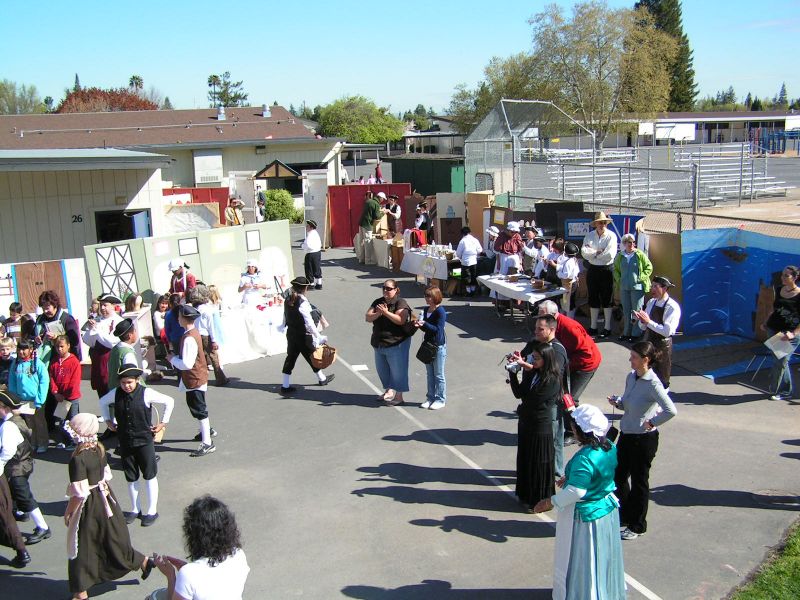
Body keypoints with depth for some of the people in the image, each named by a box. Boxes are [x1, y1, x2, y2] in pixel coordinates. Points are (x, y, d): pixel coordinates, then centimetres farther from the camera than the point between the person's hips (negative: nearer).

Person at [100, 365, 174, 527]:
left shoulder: (146, 393, -16)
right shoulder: (116, 393, -4)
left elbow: (169, 401, -8)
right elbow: (103, 402, 18)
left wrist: (163, 422, -5)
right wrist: (108, 421, 11)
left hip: (144, 440, -4)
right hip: (125, 441, 4)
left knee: (149, 476, 6)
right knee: (131, 478, 13)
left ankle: (152, 511, 16)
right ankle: (135, 509, 28)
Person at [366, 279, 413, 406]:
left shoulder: (401, 303, -10)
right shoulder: (378, 302, 9)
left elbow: (401, 320, -23)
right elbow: (368, 318, 0)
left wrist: (386, 312, -29)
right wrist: (378, 314, -19)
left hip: (396, 344, -7)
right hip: (379, 343, 7)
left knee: (397, 370, 0)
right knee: (382, 369, 18)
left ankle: (398, 396, 9)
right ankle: (388, 391, 35)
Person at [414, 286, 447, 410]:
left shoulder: (440, 311, -17)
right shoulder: (426, 310, 8)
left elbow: (438, 329, -21)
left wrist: (424, 324, -27)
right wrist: (419, 325, -5)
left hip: (439, 346, -8)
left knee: (438, 375, 2)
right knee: (430, 374, 14)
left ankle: (440, 400, 12)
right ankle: (430, 398, 23)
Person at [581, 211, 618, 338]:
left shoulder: (611, 236, -7)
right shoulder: (589, 236, 4)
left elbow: (610, 254, -19)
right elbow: (584, 252, -8)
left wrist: (593, 253, -10)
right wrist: (598, 252, -17)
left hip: (606, 270, -4)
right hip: (593, 270, 4)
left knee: (606, 299, 3)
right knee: (593, 299, 11)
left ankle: (607, 328, 12)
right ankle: (593, 327, 21)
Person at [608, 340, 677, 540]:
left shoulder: (652, 384, -22)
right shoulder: (631, 376, 2)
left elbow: (671, 411, -28)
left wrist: (652, 422, -17)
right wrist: (617, 402, -6)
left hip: (643, 439, -8)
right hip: (626, 434, 8)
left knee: (639, 482, 8)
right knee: (618, 476, 16)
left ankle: (637, 527, 25)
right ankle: (624, 516, 38)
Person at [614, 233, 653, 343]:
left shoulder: (640, 255, -3)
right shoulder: (620, 256, 6)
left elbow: (649, 267, 2)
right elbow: (615, 269, 19)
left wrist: (641, 278, -6)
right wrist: (618, 279, 6)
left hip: (637, 287, -4)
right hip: (624, 287, 4)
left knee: (636, 311, -1)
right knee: (626, 311, 10)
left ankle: (635, 334, 5)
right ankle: (626, 333, 19)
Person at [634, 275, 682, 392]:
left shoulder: (672, 307, -15)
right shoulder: (651, 302, 5)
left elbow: (667, 331, -23)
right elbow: (643, 327, 10)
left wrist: (649, 322, -24)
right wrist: (642, 320, -12)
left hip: (662, 345, -6)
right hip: (648, 343, 6)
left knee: (661, 381, 7)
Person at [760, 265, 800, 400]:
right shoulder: (779, 290, 9)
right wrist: (766, 323, 13)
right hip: (773, 330, 6)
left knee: (780, 363, -6)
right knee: (781, 362, 12)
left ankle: (776, 390, 10)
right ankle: (786, 391, 24)